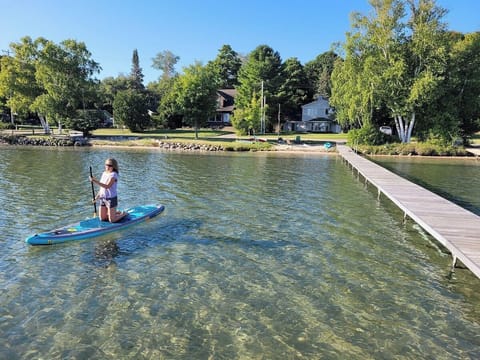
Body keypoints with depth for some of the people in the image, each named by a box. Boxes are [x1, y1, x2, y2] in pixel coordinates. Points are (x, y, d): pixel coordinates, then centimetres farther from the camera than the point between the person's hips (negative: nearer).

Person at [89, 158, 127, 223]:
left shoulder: (113, 175, -15)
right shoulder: (104, 173, 9)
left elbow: (107, 186, -28)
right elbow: (102, 187, 16)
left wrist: (95, 181, -33)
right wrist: (97, 197, 10)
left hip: (111, 199, -8)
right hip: (103, 198, 8)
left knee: (112, 220, -1)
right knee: (102, 219, 13)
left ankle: (123, 214, 23)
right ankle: (117, 213, 31)